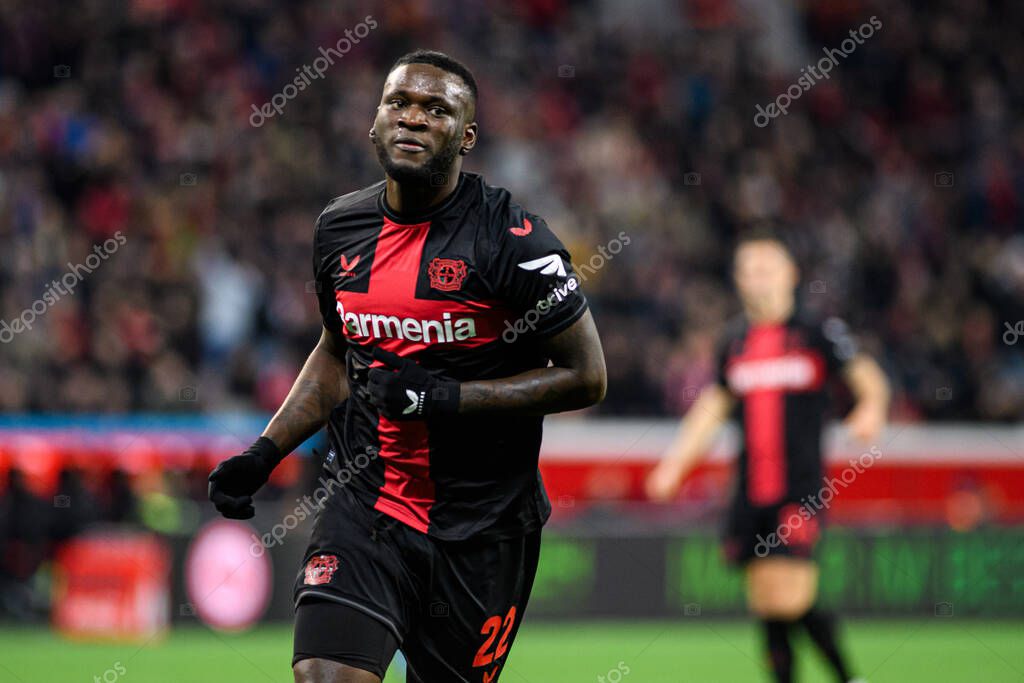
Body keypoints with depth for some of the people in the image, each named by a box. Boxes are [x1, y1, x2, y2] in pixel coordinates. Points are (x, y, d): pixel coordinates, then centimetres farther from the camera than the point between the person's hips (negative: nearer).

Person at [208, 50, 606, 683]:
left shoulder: (512, 239, -12)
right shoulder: (340, 228, 6)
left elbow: (586, 377, -9)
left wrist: (448, 396, -18)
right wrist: (264, 454, 11)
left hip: (479, 528, -3)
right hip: (363, 506, 3)